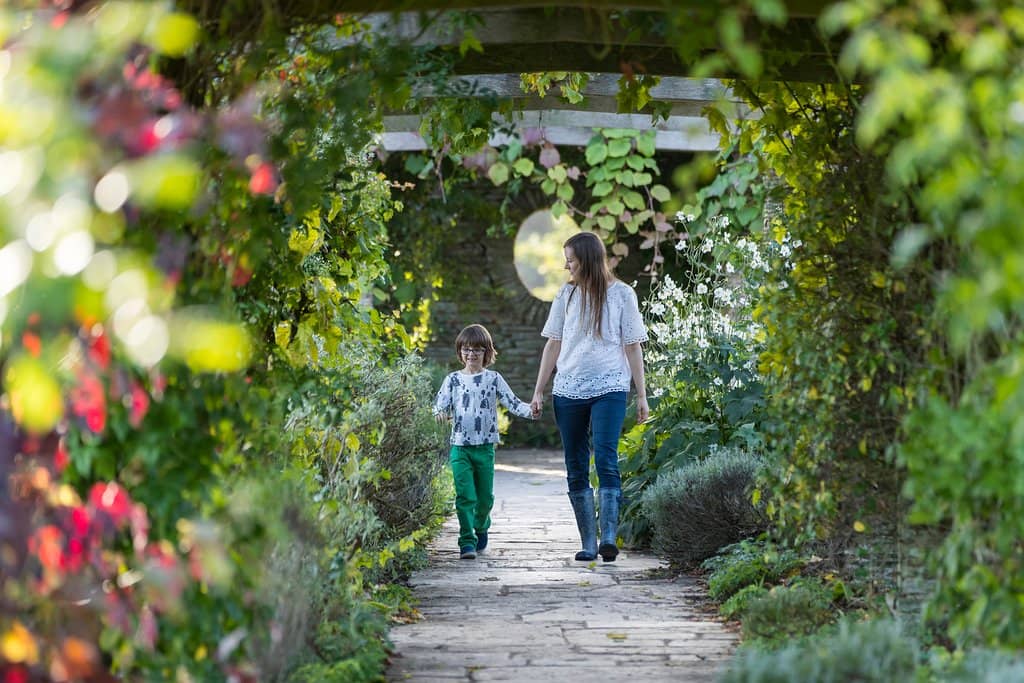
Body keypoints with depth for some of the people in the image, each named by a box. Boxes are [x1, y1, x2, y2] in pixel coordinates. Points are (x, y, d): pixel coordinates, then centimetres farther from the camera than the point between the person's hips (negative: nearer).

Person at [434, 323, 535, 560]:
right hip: (459, 446, -1)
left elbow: (511, 402, -1)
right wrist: (440, 413, -23)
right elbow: (440, 403, 0)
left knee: (485, 496, 9)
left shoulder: (493, 379, 5)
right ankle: (467, 541, -7)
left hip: (485, 447, 1)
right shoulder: (453, 379, 6)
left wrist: (529, 410, -19)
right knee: (465, 496, -10)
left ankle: (481, 527, 38)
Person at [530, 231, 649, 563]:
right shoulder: (566, 294, 11)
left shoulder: (621, 294, 2)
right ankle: (588, 544, 7)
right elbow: (553, 344, 12)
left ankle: (609, 537, -20)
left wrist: (642, 394, 0)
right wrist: (539, 391, 9)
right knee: (576, 470, 3)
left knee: (606, 461, -17)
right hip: (568, 391, 4)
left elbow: (633, 346, 3)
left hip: (609, 389, -4)